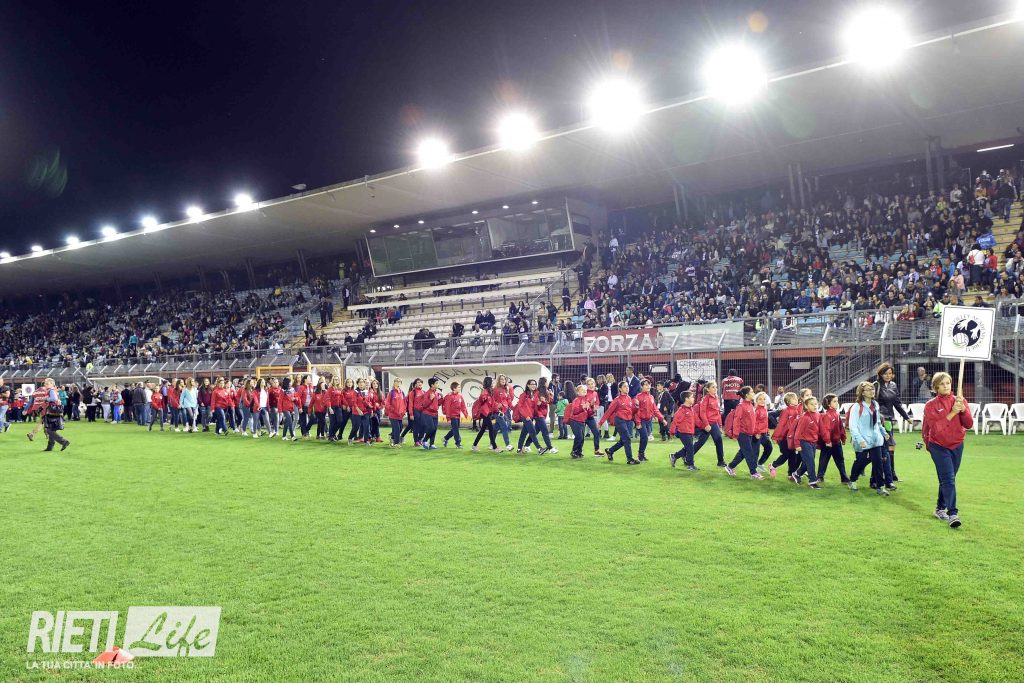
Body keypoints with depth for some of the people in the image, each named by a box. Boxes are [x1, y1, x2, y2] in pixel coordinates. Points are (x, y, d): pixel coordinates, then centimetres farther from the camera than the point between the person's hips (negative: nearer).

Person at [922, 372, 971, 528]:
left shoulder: (959, 401, 1)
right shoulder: (930, 405, -7)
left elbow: (969, 424, -7)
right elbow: (936, 427, -17)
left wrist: (963, 409, -22)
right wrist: (952, 413, -21)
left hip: (957, 446, 4)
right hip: (939, 447, -4)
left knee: (947, 480, 13)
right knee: (949, 479, -13)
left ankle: (940, 508, 29)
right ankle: (952, 514, -15)